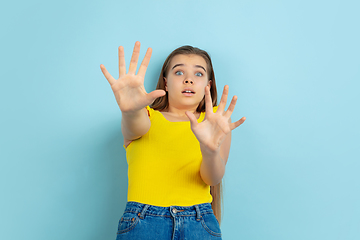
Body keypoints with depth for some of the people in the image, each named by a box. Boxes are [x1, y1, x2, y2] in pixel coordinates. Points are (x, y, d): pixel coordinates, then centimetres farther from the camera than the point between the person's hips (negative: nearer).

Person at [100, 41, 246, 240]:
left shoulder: (215, 121, 8)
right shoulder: (147, 117, 9)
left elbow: (213, 178, -8)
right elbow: (135, 127, -16)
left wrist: (211, 149, -30)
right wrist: (130, 110, -39)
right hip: (140, 222, 0)